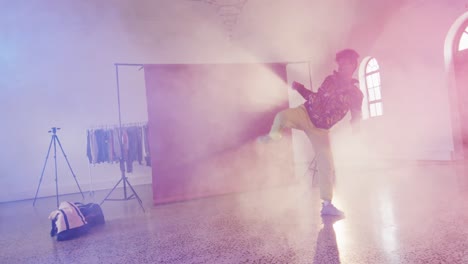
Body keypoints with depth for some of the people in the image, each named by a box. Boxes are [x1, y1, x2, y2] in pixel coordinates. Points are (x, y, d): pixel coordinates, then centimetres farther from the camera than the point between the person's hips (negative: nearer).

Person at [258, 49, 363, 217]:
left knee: (326, 164, -4)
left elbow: (356, 119, 2)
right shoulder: (330, 80, 5)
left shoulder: (356, 95, -2)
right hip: (305, 113, 0)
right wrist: (300, 88, 7)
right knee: (283, 116, -36)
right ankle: (273, 135, -1)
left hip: (321, 128, 0)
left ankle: (327, 205, 10)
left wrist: (355, 124, -22)